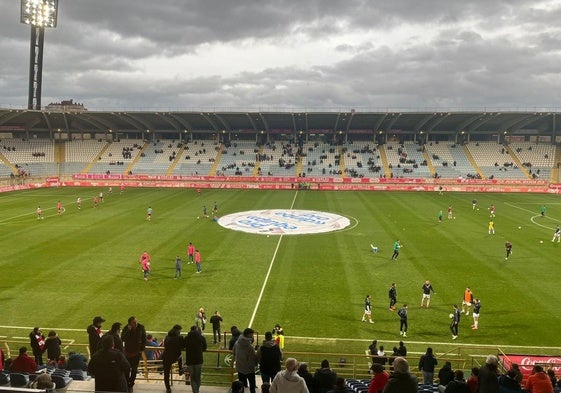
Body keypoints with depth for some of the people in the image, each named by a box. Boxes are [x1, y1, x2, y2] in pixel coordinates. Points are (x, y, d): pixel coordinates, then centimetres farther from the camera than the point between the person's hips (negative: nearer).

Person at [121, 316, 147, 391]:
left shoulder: (141, 327, -8)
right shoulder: (126, 328, -10)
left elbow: (144, 338, 1)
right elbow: (122, 339, -21)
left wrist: (142, 349, -3)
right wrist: (128, 331, -30)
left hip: (137, 352, 1)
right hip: (128, 351, 0)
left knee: (134, 369, 7)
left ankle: (131, 385, 19)